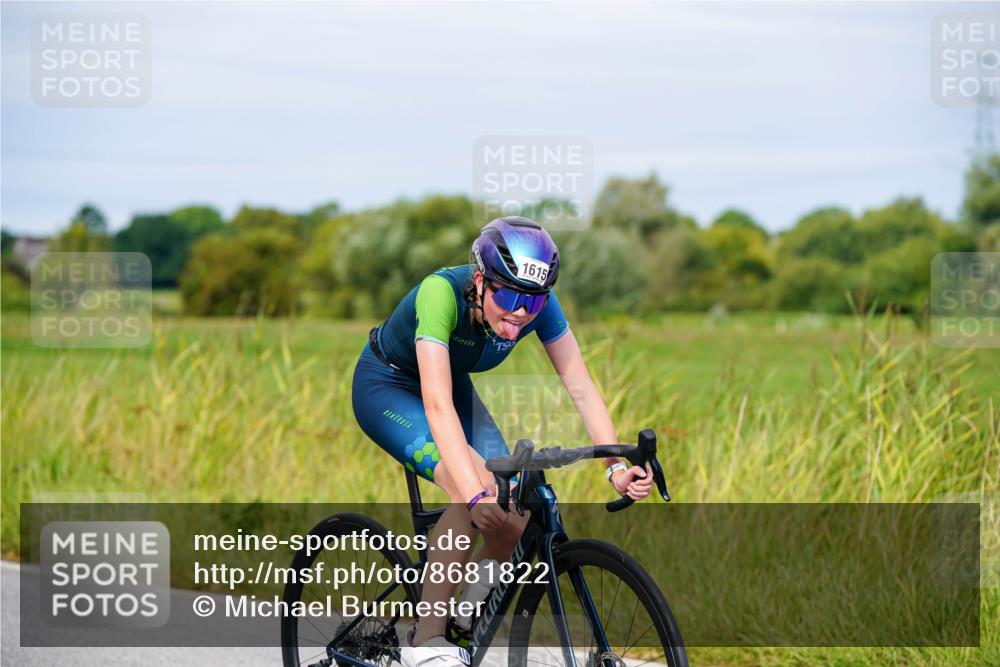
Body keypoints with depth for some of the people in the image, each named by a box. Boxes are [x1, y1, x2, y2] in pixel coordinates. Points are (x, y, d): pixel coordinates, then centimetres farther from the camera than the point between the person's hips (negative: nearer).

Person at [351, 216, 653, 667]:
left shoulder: (537, 303, -22)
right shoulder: (441, 292, -37)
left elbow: (581, 386, -21)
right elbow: (437, 405, -45)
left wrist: (617, 466, -36)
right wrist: (477, 493, -55)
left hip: (454, 386, 6)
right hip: (386, 388, -6)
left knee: (512, 519, -15)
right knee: (475, 497, -30)